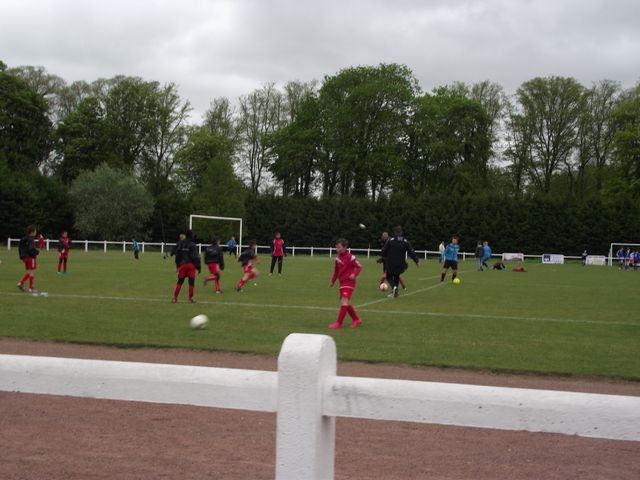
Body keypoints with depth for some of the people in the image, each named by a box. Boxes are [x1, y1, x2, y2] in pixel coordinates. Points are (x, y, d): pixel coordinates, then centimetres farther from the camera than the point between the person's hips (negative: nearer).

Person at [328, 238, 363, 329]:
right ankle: (356, 319, 27)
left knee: (344, 301, -14)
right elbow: (336, 270, 21)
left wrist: (354, 274, -25)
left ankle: (339, 323, -14)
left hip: (349, 282, -8)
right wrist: (333, 281, 24)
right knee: (346, 303, 12)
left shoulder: (350, 257, -13)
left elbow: (359, 266, -10)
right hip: (342, 282, 8)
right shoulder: (338, 257, 9)